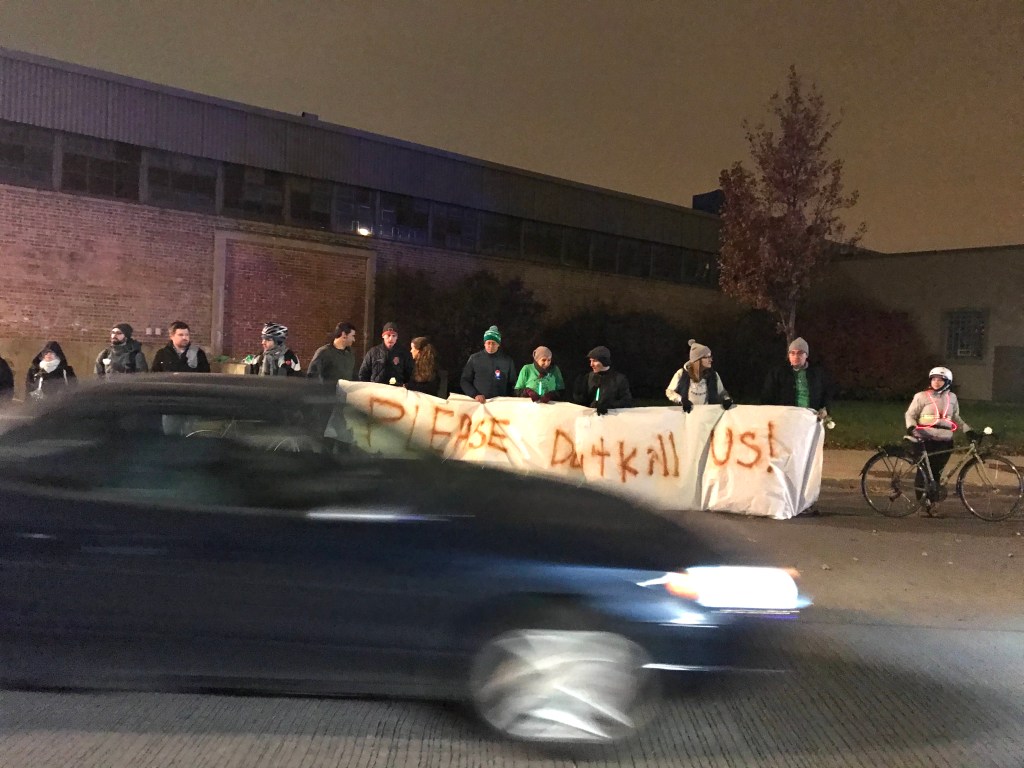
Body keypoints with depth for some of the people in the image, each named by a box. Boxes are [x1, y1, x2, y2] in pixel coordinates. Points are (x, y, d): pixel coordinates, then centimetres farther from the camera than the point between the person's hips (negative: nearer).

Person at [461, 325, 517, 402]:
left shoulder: (507, 361, 8)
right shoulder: (474, 358, 8)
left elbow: (512, 384, 13)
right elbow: (465, 381, 10)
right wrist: (475, 395, -5)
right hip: (478, 402, 0)